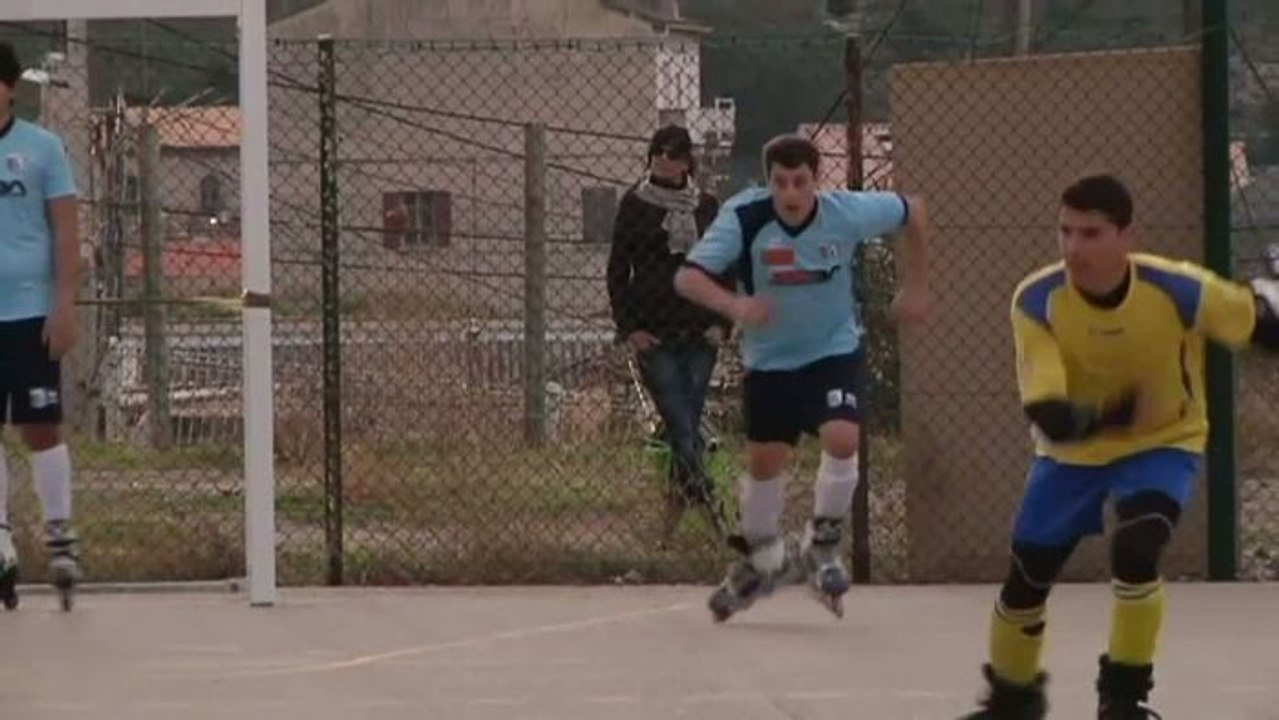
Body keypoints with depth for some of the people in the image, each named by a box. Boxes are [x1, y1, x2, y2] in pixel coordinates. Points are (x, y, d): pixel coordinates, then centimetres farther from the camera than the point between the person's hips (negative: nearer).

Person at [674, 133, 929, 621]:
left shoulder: (848, 213, -20)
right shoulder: (745, 218, -24)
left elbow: (913, 211, -1)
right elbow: (687, 277, -30)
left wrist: (916, 286, 4)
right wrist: (733, 305, -48)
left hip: (834, 350, -1)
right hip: (769, 359, 1)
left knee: (841, 438, -21)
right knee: (764, 459, 8)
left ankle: (822, 549, 1)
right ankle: (764, 559, 34)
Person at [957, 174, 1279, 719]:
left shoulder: (1177, 289, -29)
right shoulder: (1036, 300, -27)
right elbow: (1044, 411, -31)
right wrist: (1104, 415, -43)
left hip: (1162, 443, -2)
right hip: (1073, 453, 2)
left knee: (1134, 551, -27)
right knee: (1025, 576, 7)